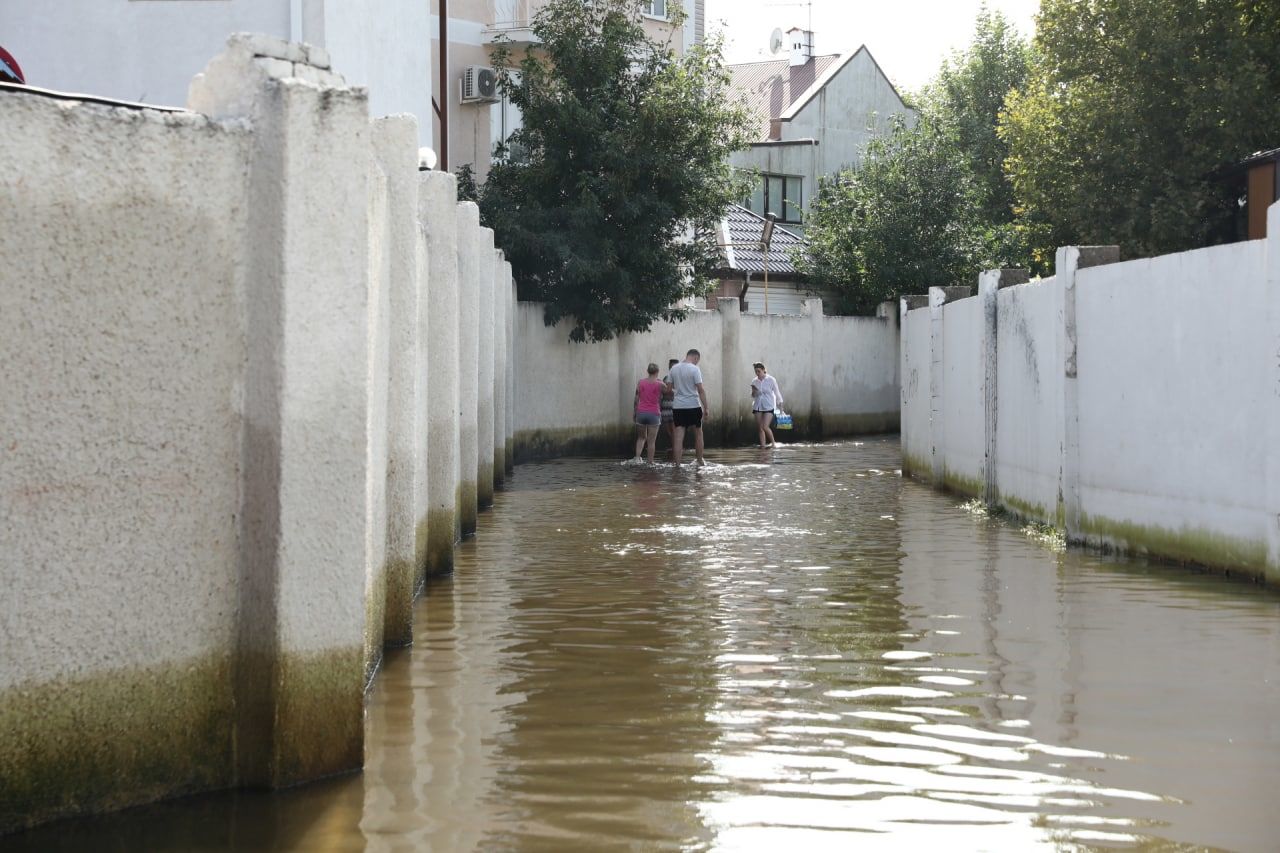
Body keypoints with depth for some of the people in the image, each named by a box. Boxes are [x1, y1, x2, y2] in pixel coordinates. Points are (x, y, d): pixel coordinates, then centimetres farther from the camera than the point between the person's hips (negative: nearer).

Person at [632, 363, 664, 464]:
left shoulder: (640, 382, 2)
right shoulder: (659, 385, -6)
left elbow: (636, 400, 5)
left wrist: (635, 413, 13)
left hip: (641, 413, 3)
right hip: (654, 414, -3)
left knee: (641, 437, 18)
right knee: (651, 440, 3)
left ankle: (637, 457, 0)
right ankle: (650, 462, 3)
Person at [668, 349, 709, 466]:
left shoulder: (674, 369, 6)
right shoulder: (694, 369, -9)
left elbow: (670, 388, 11)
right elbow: (700, 390, -13)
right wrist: (706, 408, -10)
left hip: (677, 406, 4)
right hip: (693, 405, -4)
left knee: (678, 436, 0)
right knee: (698, 434, 13)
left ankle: (677, 464, -5)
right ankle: (700, 461, 21)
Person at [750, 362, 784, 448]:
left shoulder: (771, 380, -5)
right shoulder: (754, 381, 5)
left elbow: (777, 393, 2)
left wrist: (780, 405, 3)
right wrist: (754, 393, -7)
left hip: (768, 407, -4)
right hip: (758, 407, 4)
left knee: (765, 427, -14)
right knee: (760, 428, 0)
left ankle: (772, 443, 5)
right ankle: (762, 445, 5)